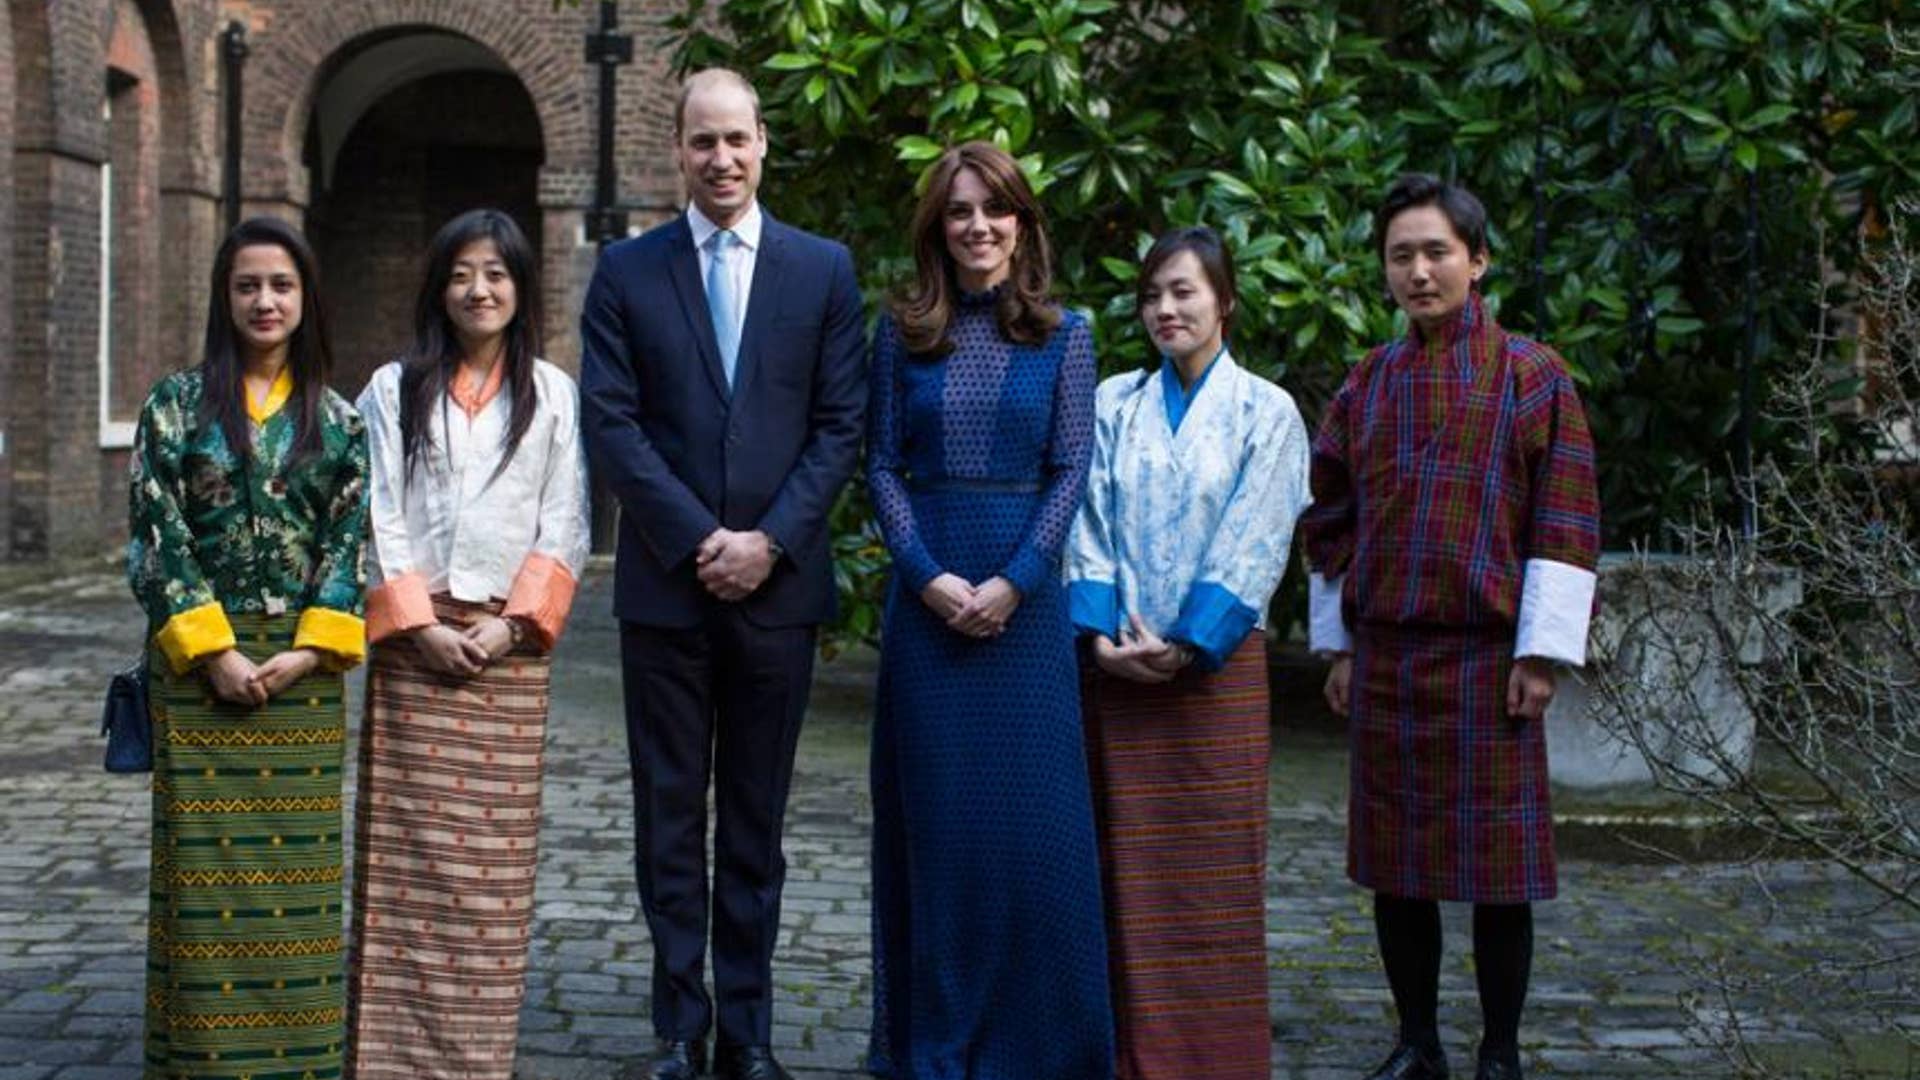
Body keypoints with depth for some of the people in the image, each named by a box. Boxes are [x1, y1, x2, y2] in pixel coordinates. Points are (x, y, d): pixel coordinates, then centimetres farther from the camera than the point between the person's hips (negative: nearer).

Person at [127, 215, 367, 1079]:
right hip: (200, 661, -1)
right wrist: (212, 650, -11)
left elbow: (350, 537, 2)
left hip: (303, 663, 2)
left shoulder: (337, 417, 7)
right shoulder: (177, 402, 2)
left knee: (297, 853, 4)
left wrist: (310, 649, -9)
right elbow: (156, 536, -4)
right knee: (204, 852, 0)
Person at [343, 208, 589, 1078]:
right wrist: (422, 627, -9)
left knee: (492, 857, 0)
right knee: (404, 850, -2)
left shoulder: (552, 394, 9)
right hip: (413, 642, 0)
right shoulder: (393, 389, 8)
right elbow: (379, 521, 2)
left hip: (510, 646, 0)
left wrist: (510, 623, -8)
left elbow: (564, 526, 4)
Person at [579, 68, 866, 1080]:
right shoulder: (626, 270, 4)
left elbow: (840, 424, 1)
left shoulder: (824, 269, 5)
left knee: (756, 819, 8)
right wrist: (696, 539, -11)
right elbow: (610, 423, -2)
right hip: (665, 581, 0)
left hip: (776, 581, 0)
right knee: (670, 816, 6)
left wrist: (769, 540, -10)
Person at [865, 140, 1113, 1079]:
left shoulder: (1063, 334, 4)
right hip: (925, 591, 1)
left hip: (1026, 595, -1)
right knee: (934, 812, 5)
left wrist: (1013, 582, -13)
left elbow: (1071, 470, -1)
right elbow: (882, 466, 2)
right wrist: (930, 576, -11)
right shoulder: (904, 332, 6)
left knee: (1031, 815, 2)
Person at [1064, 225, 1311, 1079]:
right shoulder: (1113, 404, 10)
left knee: (1212, 866, -1)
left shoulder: (1265, 411, 2)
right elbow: (1088, 526, 5)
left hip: (1215, 664, -2)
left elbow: (1252, 545, -5)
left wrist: (1185, 645, -13)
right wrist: (1101, 631, -10)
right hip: (1115, 661, 3)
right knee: (1128, 865, 4)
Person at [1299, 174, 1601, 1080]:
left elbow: (1565, 525, -6)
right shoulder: (1366, 385, 9)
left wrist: (1541, 653, -10)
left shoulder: (1531, 376, -3)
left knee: (1496, 866, 2)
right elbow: (1331, 523, 14)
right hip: (1384, 657, 4)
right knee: (1394, 864, 8)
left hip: (1486, 658, -4)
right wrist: (1338, 646, 11)